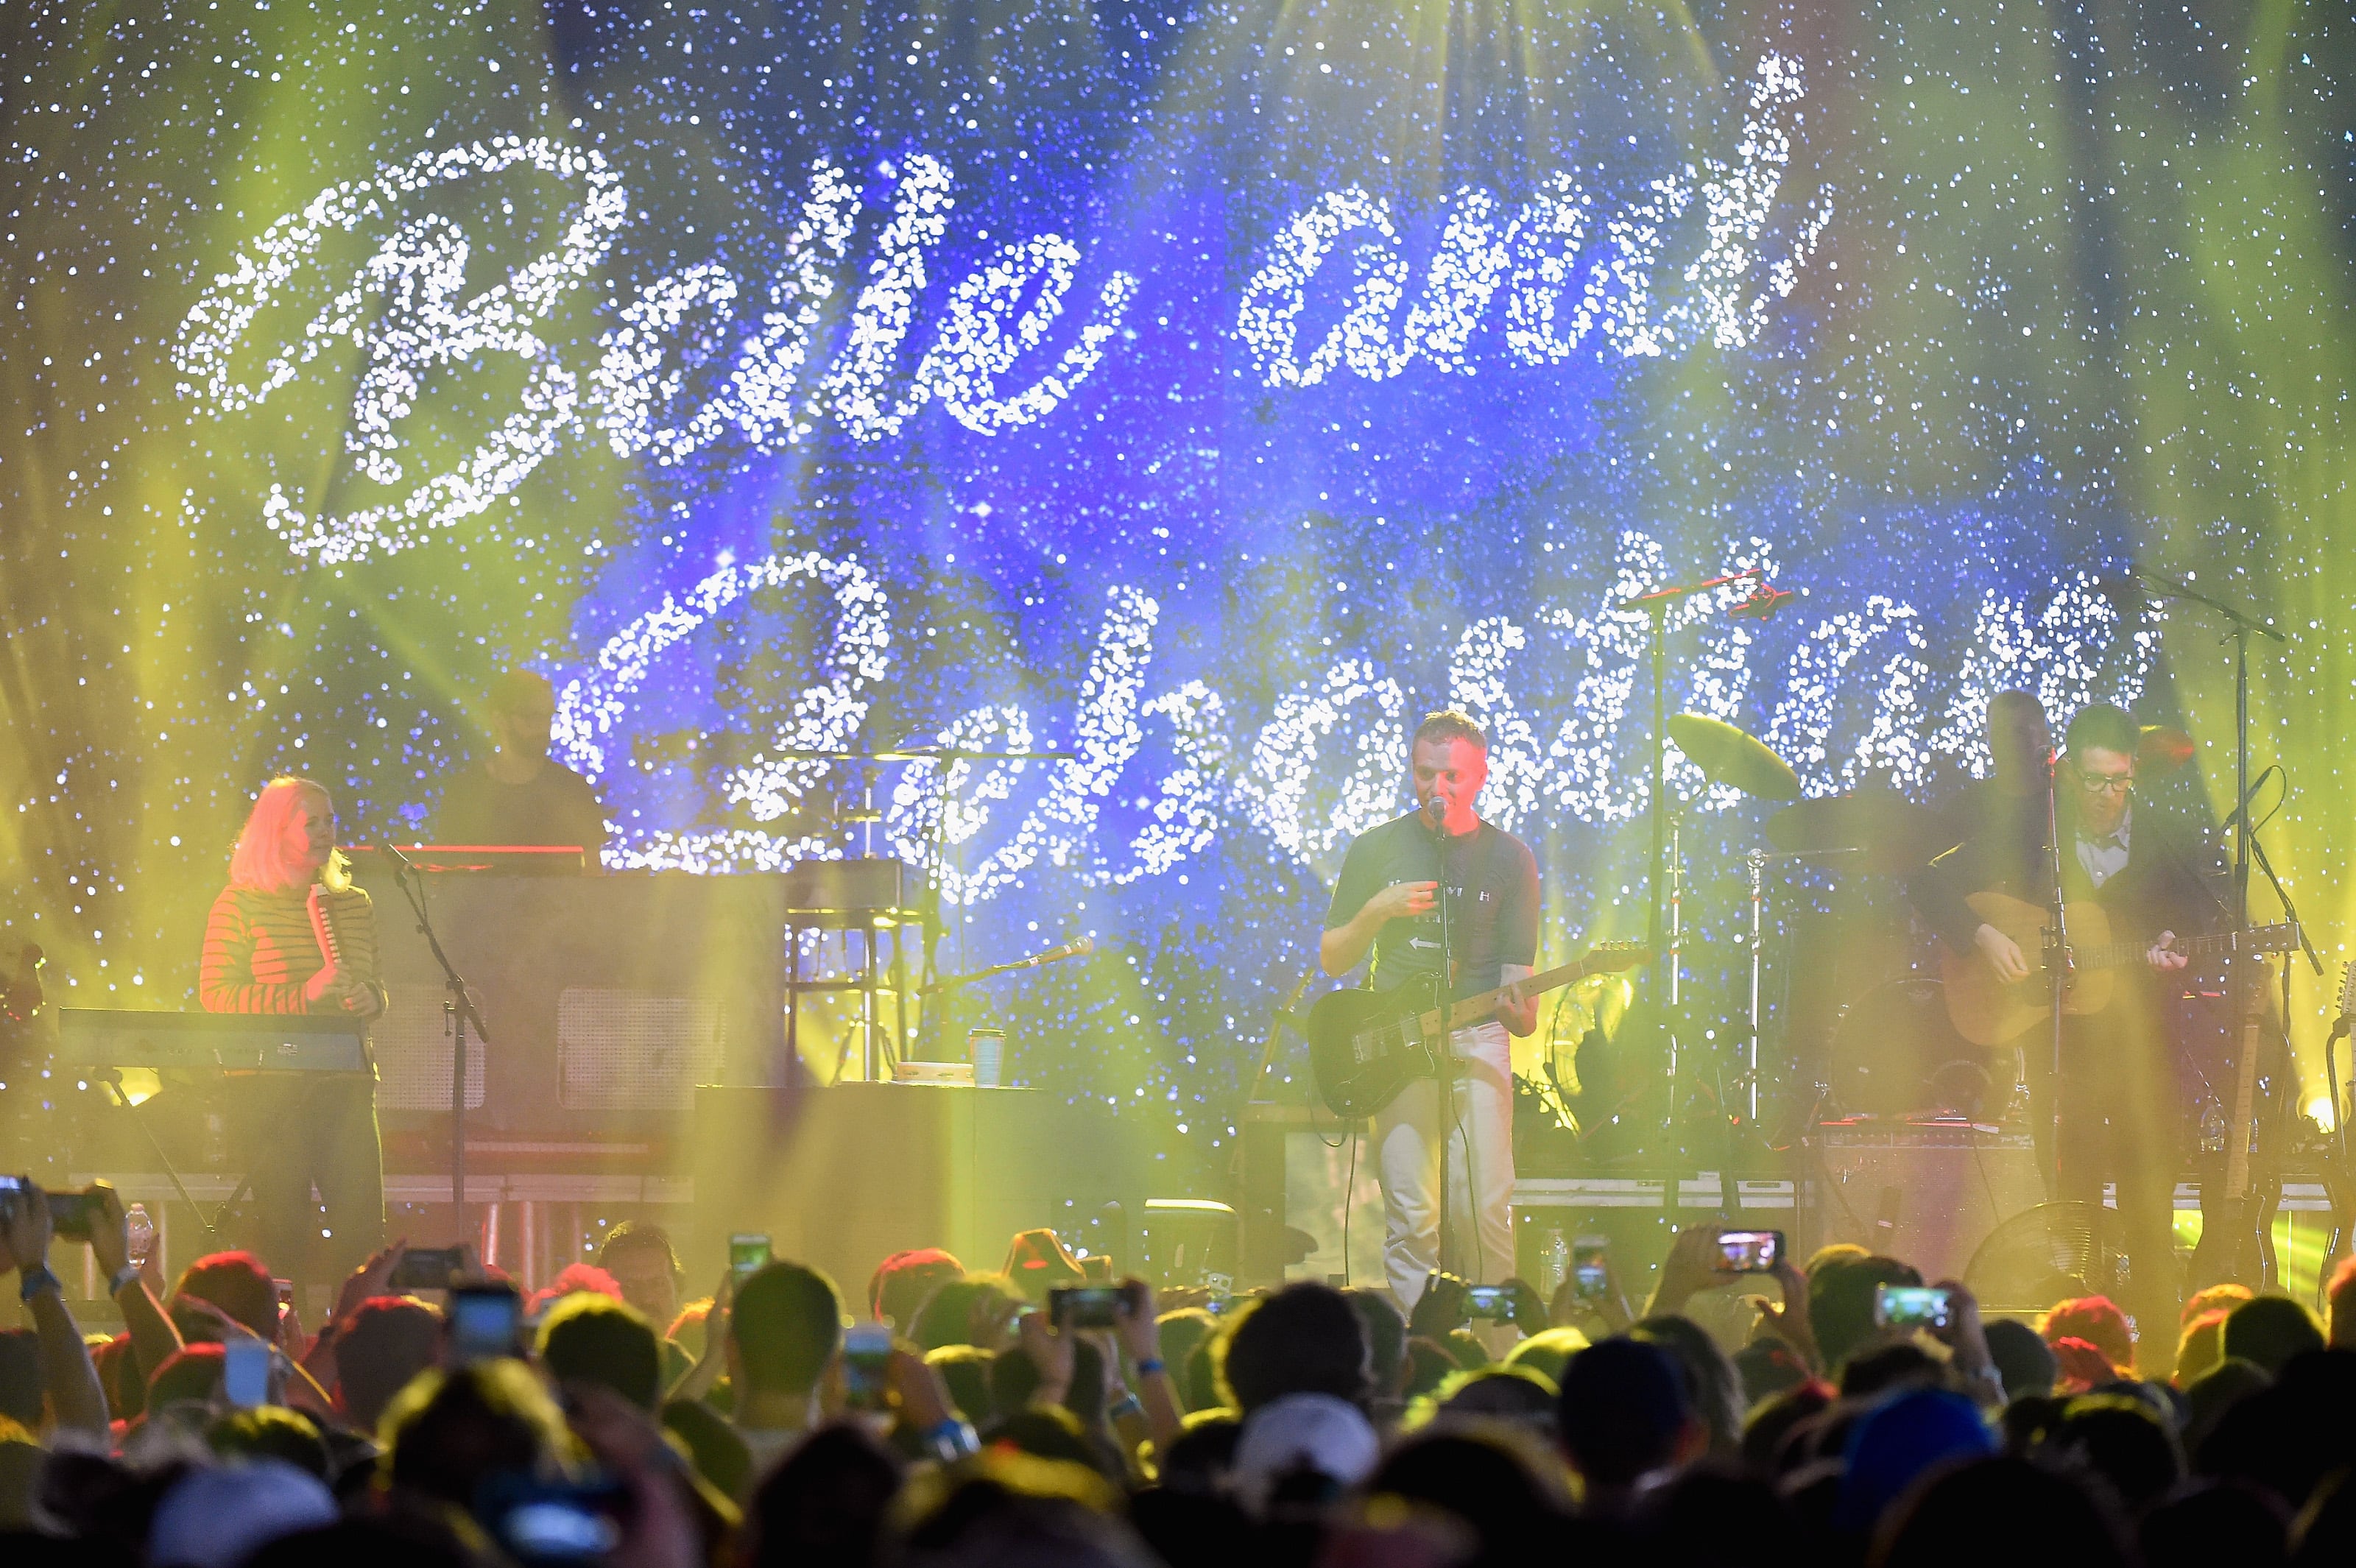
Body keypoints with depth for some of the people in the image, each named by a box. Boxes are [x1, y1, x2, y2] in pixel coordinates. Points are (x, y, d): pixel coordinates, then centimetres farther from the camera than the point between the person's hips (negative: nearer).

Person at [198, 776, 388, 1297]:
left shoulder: (354, 905, 15)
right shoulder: (242, 904, -1)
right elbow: (214, 994, -7)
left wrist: (372, 998, 0)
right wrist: (302, 997, -17)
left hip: (346, 1082, 4)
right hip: (271, 1088, -4)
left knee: (362, 1225, -2)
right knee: (286, 1231, -6)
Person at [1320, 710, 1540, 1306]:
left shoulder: (1509, 859, 7)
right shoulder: (1377, 849, 8)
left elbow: (1516, 971, 6)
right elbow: (1331, 960, 10)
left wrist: (1521, 1009, -17)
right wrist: (1378, 912, -8)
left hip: (1477, 1038, 0)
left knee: (1484, 1211, -11)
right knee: (1412, 1218, -8)